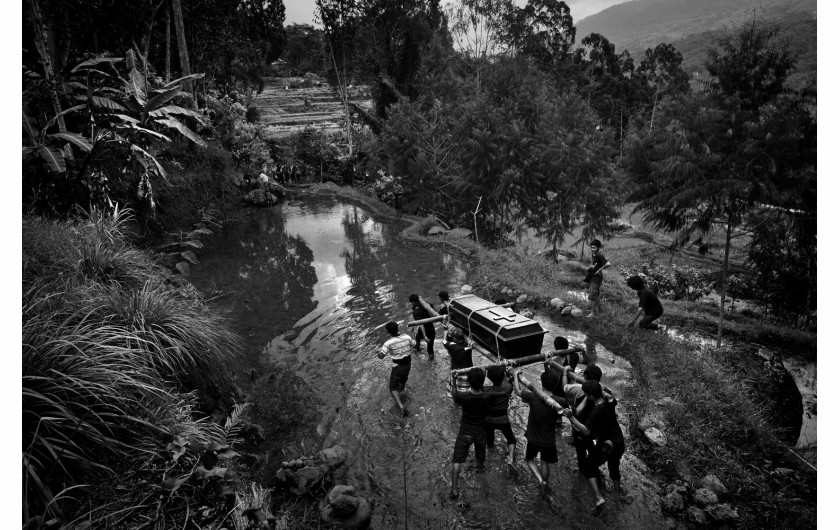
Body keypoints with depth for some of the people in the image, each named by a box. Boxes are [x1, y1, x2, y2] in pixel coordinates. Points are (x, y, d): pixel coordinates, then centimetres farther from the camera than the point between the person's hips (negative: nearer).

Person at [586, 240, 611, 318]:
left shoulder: (600, 255, -23)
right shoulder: (593, 254, 3)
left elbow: (608, 264, -33)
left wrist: (599, 270, -23)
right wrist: (592, 267, 6)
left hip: (597, 277, -9)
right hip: (593, 276, 9)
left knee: (592, 295, -6)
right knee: (597, 293, 22)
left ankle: (593, 312, 1)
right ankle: (598, 308, 36)